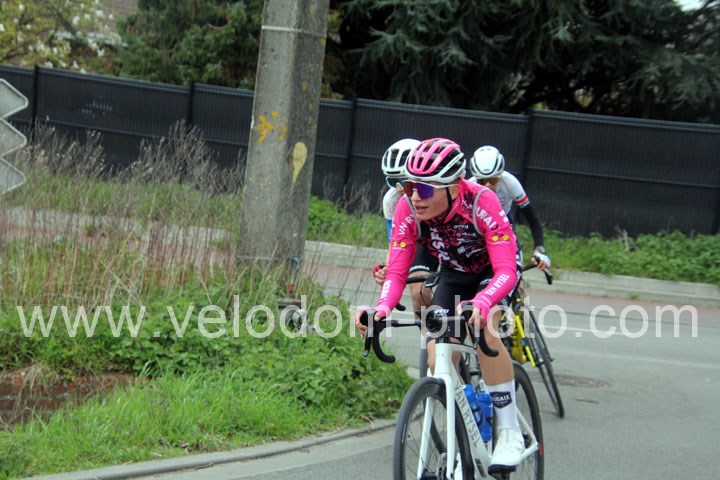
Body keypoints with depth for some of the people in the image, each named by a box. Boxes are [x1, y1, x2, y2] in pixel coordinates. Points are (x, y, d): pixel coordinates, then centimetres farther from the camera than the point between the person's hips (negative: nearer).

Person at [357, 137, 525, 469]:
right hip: (453, 273, 4)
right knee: (438, 356, -16)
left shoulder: (481, 202, -38)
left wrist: (480, 304, -62)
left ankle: (510, 432, -22)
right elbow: (396, 272, -24)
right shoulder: (408, 209, -27)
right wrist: (382, 308, -46)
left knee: (481, 327, -33)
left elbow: (506, 272, -41)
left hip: (492, 270, -4)